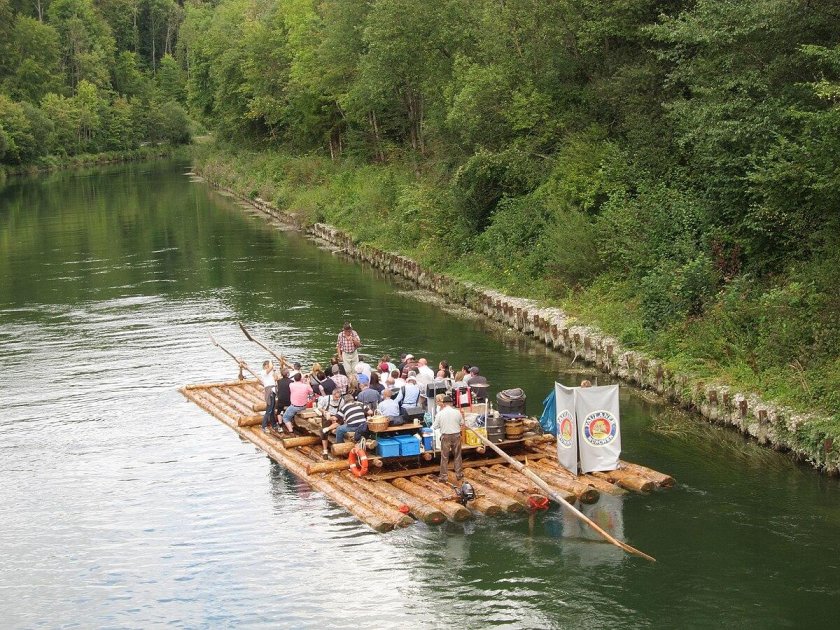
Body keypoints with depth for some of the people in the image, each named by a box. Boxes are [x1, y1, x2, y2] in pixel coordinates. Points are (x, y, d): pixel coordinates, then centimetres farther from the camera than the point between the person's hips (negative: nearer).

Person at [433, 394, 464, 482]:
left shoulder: (440, 413, -11)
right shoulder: (457, 412, -7)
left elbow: (435, 426, -4)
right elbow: (462, 423, 6)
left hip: (445, 436, -1)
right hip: (456, 435, 2)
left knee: (444, 457, 6)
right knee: (457, 456, 15)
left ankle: (444, 476, 8)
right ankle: (458, 474, 21)